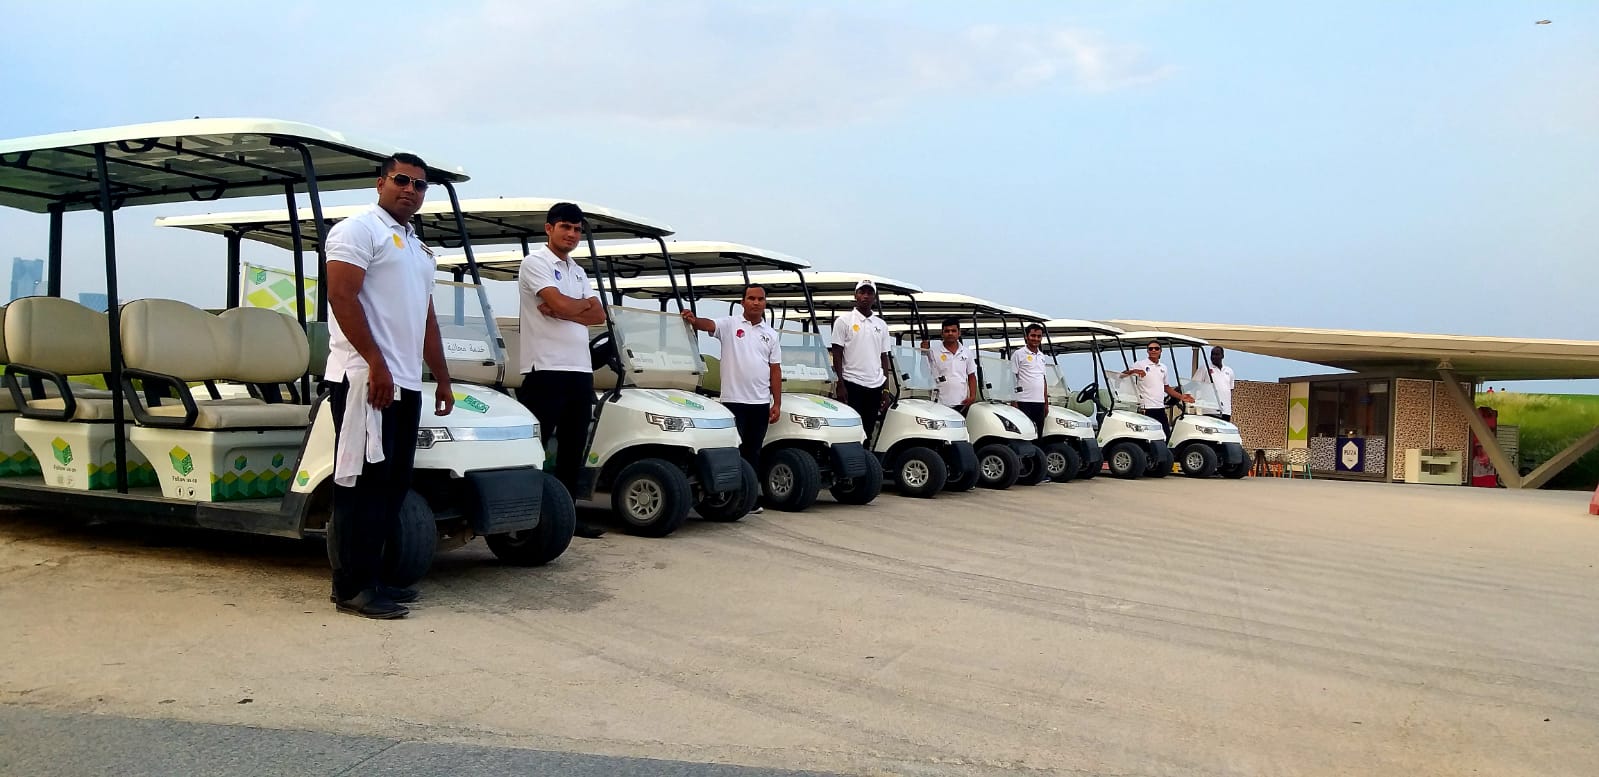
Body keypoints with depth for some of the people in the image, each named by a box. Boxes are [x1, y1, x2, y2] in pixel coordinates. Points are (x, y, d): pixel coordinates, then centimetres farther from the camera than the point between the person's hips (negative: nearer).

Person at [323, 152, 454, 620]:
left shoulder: (418, 248, 24)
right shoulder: (360, 230, -2)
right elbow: (341, 296, -14)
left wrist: (443, 380, 22)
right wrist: (377, 364, -21)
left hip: (406, 384, 9)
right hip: (366, 379, -9)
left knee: (392, 484, 9)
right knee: (364, 483, -8)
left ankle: (372, 579, 16)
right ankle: (353, 589, -3)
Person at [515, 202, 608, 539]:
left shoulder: (578, 271, 21)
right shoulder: (535, 262, -3)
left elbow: (598, 315, 8)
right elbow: (562, 305, -16)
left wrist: (562, 309, -8)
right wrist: (584, 304, 4)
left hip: (581, 369, 8)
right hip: (546, 368, -8)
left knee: (573, 448, 10)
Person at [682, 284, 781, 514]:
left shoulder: (770, 334, 11)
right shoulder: (729, 324, 0)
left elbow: (775, 371, 10)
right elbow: (708, 325, -20)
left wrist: (777, 403, 5)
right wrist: (693, 321, -43)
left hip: (760, 403, 4)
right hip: (734, 400, -4)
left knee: (753, 452, 10)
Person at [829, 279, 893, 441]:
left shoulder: (881, 324, 13)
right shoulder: (844, 320, 1)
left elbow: (884, 357, 14)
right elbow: (837, 355, -2)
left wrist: (886, 388, 7)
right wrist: (840, 385, -10)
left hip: (875, 386, 4)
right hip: (852, 385, -4)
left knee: (868, 432, 7)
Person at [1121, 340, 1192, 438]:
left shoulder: (1163, 367, 17)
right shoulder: (1141, 364, -1)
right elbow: (1122, 375, -10)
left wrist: (1181, 396, 13)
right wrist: (1133, 371, -29)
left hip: (1160, 408, 6)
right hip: (1146, 408, -6)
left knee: (1167, 435, 3)